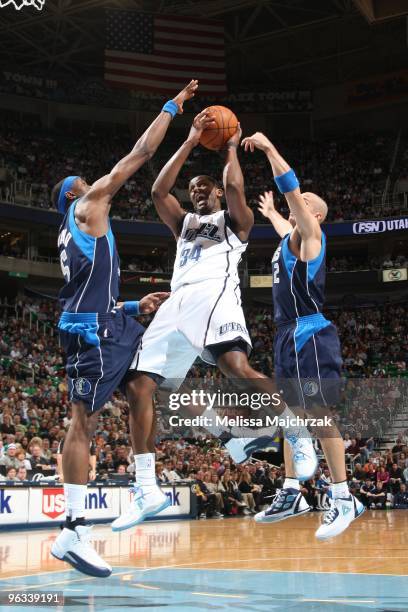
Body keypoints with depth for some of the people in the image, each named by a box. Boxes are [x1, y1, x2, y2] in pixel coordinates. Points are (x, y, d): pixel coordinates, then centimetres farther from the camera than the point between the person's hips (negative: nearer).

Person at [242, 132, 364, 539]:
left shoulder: (311, 233, -5)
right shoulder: (291, 237, 19)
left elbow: (290, 188, -17)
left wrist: (269, 148, -13)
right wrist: (270, 213, 61)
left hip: (311, 336, -10)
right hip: (289, 336, 10)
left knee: (319, 414, -11)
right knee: (291, 414, 11)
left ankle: (343, 498, -6)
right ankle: (291, 494, 18)